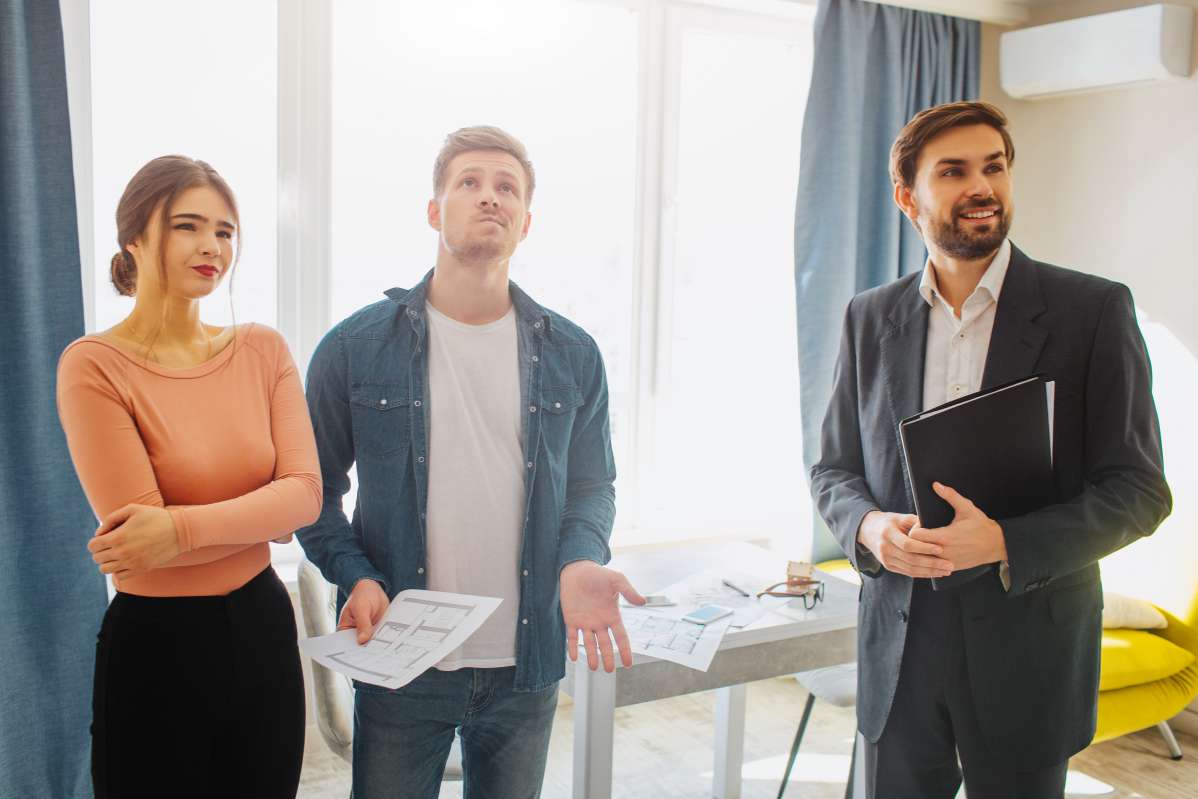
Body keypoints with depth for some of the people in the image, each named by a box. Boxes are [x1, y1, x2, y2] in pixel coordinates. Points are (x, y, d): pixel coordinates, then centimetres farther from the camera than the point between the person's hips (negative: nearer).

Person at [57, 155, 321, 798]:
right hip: (156, 642, -4)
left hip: (263, 627, 5)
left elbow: (305, 495, -9)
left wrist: (182, 528, -21)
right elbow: (135, 527, -17)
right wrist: (260, 515, -9)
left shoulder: (263, 349, 2)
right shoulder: (93, 366, -12)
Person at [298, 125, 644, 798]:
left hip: (528, 668, 2)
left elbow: (592, 483, 8)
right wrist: (355, 577, -14)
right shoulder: (356, 347, -3)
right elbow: (316, 485, 3)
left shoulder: (572, 355, 2)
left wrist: (580, 562, -12)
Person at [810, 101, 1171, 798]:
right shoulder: (871, 318, 4)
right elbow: (835, 468, 9)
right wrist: (868, 527, -13)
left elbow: (1140, 490, -7)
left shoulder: (1094, 310, -6)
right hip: (898, 643, 3)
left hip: (1028, 647, -2)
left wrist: (1005, 542, -21)